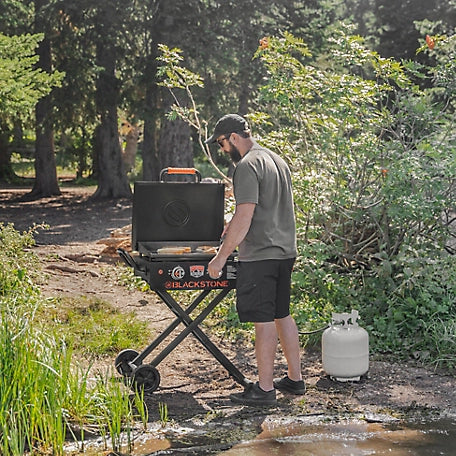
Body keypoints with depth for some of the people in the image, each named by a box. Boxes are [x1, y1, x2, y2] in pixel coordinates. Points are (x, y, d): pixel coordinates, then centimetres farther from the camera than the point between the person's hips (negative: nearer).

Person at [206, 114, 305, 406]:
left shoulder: (247, 166, -13)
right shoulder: (277, 160, 16)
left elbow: (244, 218, -20)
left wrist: (221, 257, -16)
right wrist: (235, 227, 34)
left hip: (260, 255, -9)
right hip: (286, 251, 9)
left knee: (264, 321, -3)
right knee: (282, 316, 16)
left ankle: (265, 389, 3)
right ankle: (295, 379, 23)